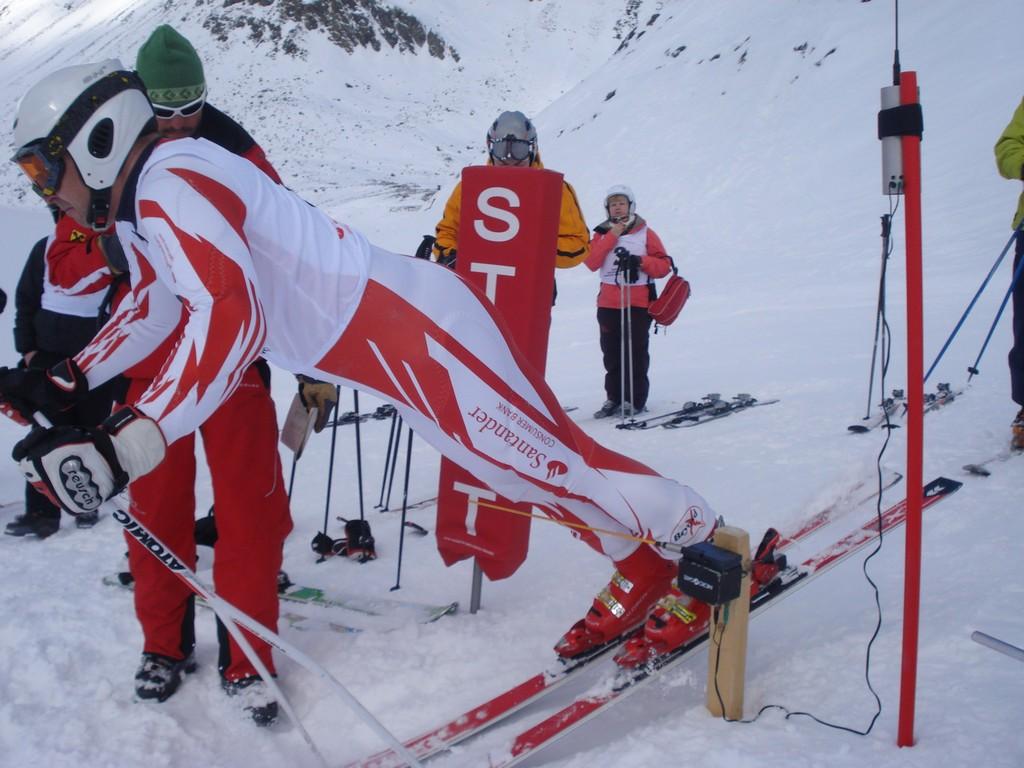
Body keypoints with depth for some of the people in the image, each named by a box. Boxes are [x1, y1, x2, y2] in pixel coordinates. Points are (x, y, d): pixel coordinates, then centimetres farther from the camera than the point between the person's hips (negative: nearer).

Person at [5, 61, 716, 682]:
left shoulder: (169, 182, -19)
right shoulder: (137, 209, 14)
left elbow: (230, 318, -33)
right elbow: (152, 307, 26)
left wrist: (121, 448, -34)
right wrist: (66, 384, 16)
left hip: (416, 326, -10)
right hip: (385, 342, 10)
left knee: (547, 459, -2)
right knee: (532, 459, 16)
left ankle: (709, 542, 17)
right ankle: (642, 561, 31)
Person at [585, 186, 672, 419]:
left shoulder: (645, 233, 5)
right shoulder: (602, 234, 11)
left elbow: (664, 265, 1)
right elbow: (591, 263, -5)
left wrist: (640, 261, -16)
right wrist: (611, 236, -9)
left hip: (638, 303, -3)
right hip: (608, 304, 3)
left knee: (635, 353, -3)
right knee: (612, 354, 7)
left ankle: (635, 400, 4)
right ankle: (614, 398, 16)